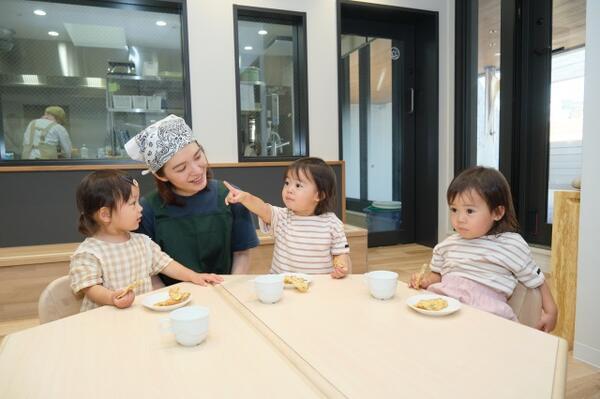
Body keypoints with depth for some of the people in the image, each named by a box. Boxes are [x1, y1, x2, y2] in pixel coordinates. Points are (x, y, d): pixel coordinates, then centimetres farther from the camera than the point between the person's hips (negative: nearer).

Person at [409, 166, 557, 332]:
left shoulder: (512, 245, 2)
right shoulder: (447, 245, 12)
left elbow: (537, 281, 14)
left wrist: (550, 312, 8)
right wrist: (424, 281, 5)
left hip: (485, 307, -2)